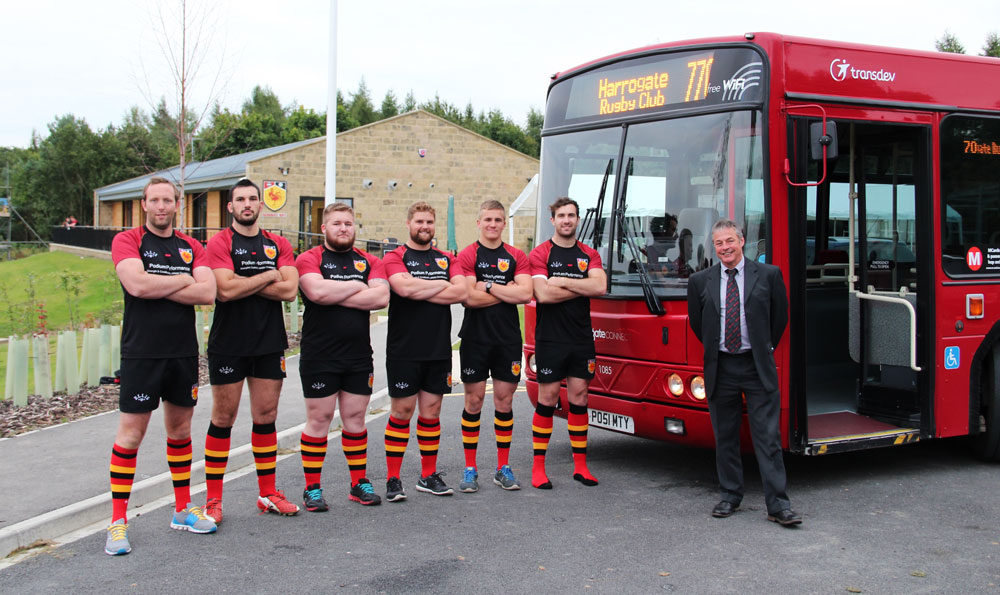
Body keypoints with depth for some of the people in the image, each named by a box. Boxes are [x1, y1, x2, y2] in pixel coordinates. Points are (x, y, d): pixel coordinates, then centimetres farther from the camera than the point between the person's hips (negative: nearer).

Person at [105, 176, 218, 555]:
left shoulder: (192, 248, 10)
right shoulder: (128, 241, -2)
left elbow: (208, 293, -5)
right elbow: (137, 284, -20)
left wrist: (157, 289, -12)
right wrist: (183, 281, -7)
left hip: (184, 352, 5)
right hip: (141, 352, -5)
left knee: (180, 428, 13)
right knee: (131, 432, -3)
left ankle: (183, 510, 24)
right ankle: (118, 521, 4)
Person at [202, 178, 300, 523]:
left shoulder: (278, 245, 9)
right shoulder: (220, 243, -3)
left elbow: (289, 290, -6)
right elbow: (226, 289, -18)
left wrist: (243, 284, -9)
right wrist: (268, 277, -8)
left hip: (270, 343, 4)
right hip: (229, 344, -4)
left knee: (266, 417, 9)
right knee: (223, 417, 1)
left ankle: (268, 494, 18)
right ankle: (213, 499, 9)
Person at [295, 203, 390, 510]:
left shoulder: (369, 262, 10)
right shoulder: (309, 259, -1)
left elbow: (381, 297, -7)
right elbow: (317, 291, -20)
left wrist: (334, 296, -11)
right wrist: (357, 287, -8)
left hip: (359, 355, 4)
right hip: (320, 356, -3)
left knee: (355, 417, 10)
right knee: (319, 418, 1)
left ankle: (359, 483, 19)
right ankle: (312, 488, 9)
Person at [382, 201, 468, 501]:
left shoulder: (445, 260, 12)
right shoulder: (395, 257, 0)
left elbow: (461, 292, -5)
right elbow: (404, 287, -20)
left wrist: (419, 291, -11)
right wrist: (441, 285, -6)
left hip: (439, 350, 4)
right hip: (404, 350, -4)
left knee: (431, 411, 8)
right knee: (401, 411, -1)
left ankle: (429, 476, 18)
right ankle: (393, 479, 6)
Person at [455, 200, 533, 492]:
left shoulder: (516, 257, 7)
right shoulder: (468, 256, -1)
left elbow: (525, 294, -7)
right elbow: (470, 297, -14)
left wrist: (488, 286, -10)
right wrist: (506, 291, -6)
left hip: (508, 339, 2)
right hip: (476, 337, -2)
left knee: (504, 400, 6)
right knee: (474, 400, 2)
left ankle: (503, 468, 15)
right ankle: (470, 469, 10)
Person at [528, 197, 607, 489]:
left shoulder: (589, 255, 10)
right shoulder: (540, 254, -1)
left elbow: (600, 286, -8)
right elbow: (543, 293, -16)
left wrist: (561, 281, -11)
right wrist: (581, 288, -8)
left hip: (581, 337, 3)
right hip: (550, 337, -3)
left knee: (579, 397, 6)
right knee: (547, 397, -1)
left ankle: (580, 465, 13)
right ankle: (538, 467, 6)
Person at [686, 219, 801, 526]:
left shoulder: (768, 275, -1)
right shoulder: (700, 281, 4)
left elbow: (780, 316, 9)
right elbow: (696, 322, 16)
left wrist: (764, 348, 12)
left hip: (758, 368, -2)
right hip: (720, 369, 2)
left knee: (768, 437, -3)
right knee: (724, 437, 10)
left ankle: (777, 505, -1)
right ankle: (730, 496, 21)